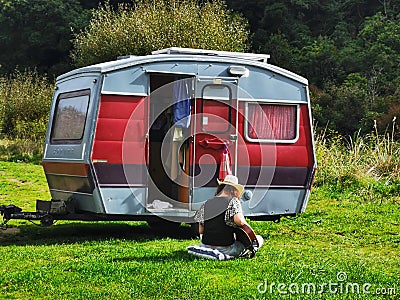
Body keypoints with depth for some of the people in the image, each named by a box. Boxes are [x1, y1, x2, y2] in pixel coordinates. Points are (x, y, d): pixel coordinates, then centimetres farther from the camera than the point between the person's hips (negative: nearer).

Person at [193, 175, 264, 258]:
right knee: (259, 239, 11)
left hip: (205, 247, 4)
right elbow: (238, 220, -28)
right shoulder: (233, 202, -8)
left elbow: (200, 231, 8)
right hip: (225, 249, -4)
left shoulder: (206, 204, 6)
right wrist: (244, 224, -6)